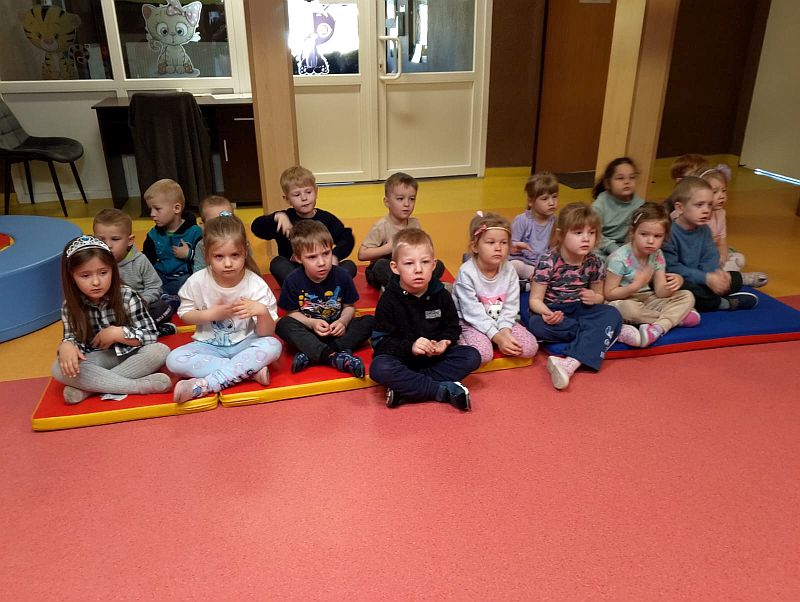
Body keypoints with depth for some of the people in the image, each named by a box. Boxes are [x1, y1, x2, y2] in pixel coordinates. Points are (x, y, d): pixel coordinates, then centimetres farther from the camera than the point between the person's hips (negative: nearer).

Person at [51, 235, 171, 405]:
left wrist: (118, 333, -25)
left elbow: (152, 335, -13)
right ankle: (139, 386, -30)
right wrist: (66, 346, -27)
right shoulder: (70, 306, -8)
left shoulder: (127, 296, -15)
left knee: (160, 351, -31)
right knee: (59, 369, -26)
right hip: (97, 360, 2)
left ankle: (89, 387, -26)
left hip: (130, 355, -1)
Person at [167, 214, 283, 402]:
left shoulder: (256, 285, -16)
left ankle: (204, 385, -30)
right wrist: (209, 314, -16)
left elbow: (266, 334, -14)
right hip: (209, 345, 2)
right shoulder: (197, 282, -12)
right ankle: (250, 371, -24)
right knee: (174, 360, -25)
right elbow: (184, 314, 3)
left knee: (272, 346, -31)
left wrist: (263, 312, -35)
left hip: (244, 344, -1)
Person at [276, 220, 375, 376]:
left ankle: (310, 355, -31)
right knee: (283, 324, -28)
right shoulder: (293, 281, -13)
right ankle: (334, 356, -39)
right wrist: (312, 323, -22)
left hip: (336, 329, 2)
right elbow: (292, 313, -5)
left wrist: (343, 321, -19)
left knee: (370, 321, -20)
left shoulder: (342, 276, -11)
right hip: (308, 332, -1)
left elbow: (349, 306, 1)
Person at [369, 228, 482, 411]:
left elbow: (452, 327, 6)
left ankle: (406, 388, -24)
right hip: (401, 358, -3)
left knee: (472, 356, -17)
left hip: (436, 356, 4)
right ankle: (445, 390, -28)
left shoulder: (441, 295, -3)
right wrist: (409, 347, -29)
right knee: (379, 369, -34)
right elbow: (380, 342, -14)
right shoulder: (389, 300, -13)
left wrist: (444, 342, -17)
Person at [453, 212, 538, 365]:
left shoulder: (509, 271, -5)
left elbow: (510, 307, -4)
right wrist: (496, 336, -24)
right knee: (482, 354, -31)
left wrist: (504, 330, -21)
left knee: (530, 347, -12)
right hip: (472, 323, -5)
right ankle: (462, 341, -1)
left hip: (502, 321, 5)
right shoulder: (466, 273, -20)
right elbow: (473, 312, -20)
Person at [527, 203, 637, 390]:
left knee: (612, 314, -24)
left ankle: (571, 362, -41)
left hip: (580, 310, 3)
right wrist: (546, 313, -34)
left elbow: (599, 296, 12)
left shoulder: (594, 263, -3)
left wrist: (593, 298, -14)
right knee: (536, 325, -36)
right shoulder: (548, 261, -15)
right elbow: (535, 299, -11)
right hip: (553, 312, -3)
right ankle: (612, 331, -23)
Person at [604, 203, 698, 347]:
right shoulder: (619, 258, -20)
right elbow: (608, 294, -17)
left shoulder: (657, 255, -1)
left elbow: (660, 293, -5)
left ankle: (658, 328, -31)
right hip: (623, 301, -6)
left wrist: (675, 283, -27)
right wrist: (637, 285, -26)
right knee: (629, 308, -40)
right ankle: (677, 316, -17)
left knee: (687, 297, -8)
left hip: (648, 300, 6)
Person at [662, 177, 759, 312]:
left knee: (735, 278, 5)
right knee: (689, 289, -36)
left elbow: (710, 258, 0)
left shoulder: (704, 230, 5)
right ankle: (724, 303, -11)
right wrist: (706, 278, -28)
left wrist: (717, 272, -25)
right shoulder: (669, 232, -21)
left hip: (696, 280, 8)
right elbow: (671, 268, -26)